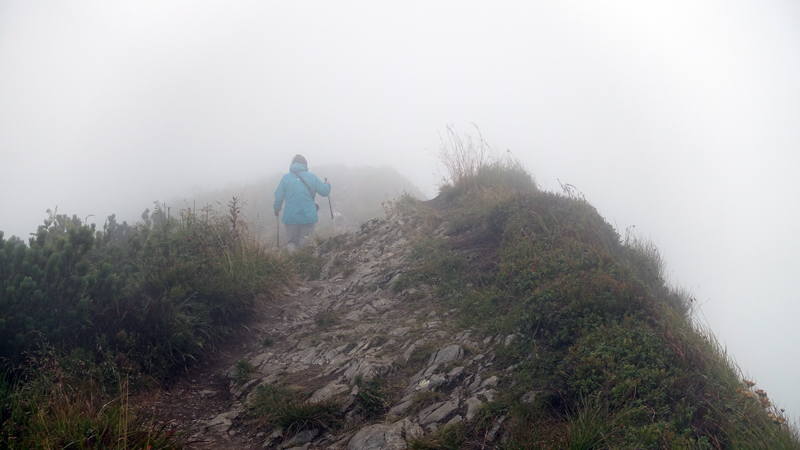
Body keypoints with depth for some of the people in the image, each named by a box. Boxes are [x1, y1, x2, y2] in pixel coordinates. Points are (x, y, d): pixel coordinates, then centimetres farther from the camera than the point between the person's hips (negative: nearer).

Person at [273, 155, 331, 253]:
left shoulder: (286, 177, 2)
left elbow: (279, 197, 2)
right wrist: (327, 185, 27)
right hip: (309, 217, -1)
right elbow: (324, 192, 5)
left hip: (291, 217, 1)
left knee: (291, 242, 13)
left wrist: (276, 209, 20)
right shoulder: (312, 177, 1)